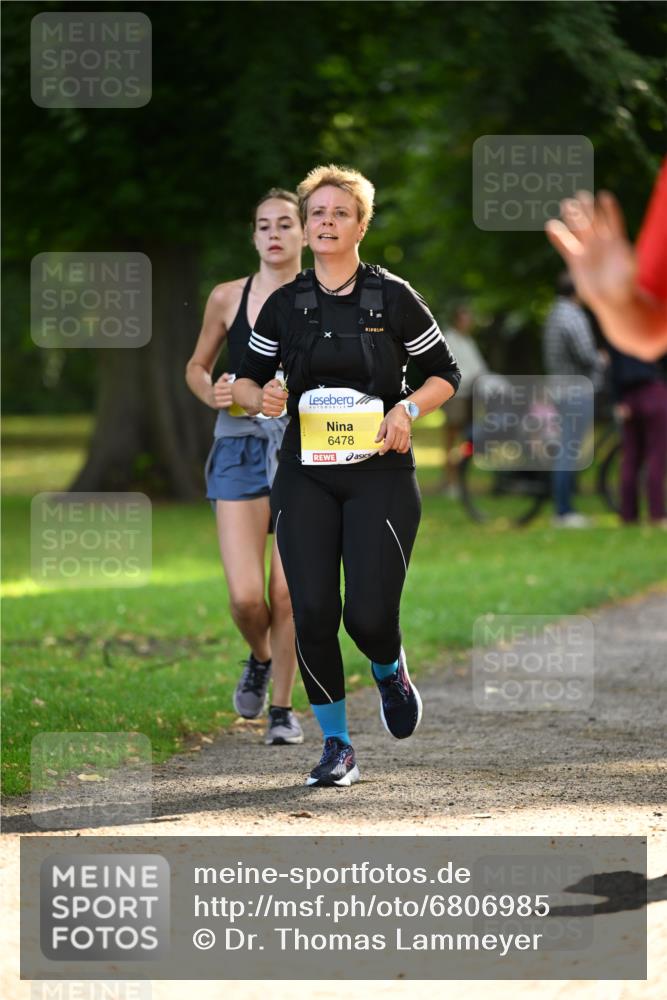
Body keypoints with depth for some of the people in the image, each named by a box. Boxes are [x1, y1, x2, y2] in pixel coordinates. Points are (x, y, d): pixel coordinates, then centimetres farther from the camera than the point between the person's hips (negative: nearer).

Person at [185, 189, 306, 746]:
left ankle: (283, 707, 14)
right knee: (245, 596, -9)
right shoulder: (228, 298, 4)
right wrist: (212, 394, -5)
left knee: (287, 591, -4)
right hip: (241, 448, 1)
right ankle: (259, 659, 26)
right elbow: (197, 366, 16)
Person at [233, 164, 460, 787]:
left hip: (380, 474, -2)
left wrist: (407, 409, -12)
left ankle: (391, 674, 27)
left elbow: (446, 374, 7)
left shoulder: (393, 298, 0)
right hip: (304, 477, 2)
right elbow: (245, 380, 14)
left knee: (369, 614, -11)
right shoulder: (285, 305, 6)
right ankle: (336, 747, 6)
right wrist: (262, 398, -9)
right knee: (312, 611, -8)